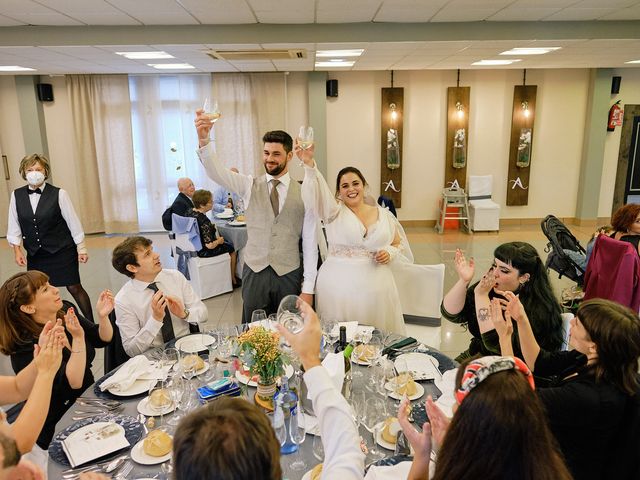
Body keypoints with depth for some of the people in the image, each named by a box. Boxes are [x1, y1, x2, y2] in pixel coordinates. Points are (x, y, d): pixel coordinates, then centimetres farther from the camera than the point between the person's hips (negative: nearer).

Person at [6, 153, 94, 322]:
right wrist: (17, 250, 3)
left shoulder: (59, 194, -10)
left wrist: (81, 248, -4)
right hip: (35, 254, 4)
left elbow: (73, 222, -5)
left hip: (62, 251, -3)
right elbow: (14, 225, 8)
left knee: (74, 287, 2)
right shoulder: (16, 195, 0)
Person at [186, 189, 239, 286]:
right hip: (203, 251, -9)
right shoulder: (204, 221, -33)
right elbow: (210, 245, -31)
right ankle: (233, 280, 29)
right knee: (232, 250, 14)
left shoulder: (189, 211, -7)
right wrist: (219, 241, -12)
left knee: (227, 242, 28)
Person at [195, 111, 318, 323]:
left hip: (289, 275, -1)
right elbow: (217, 172, -17)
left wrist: (308, 289, -4)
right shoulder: (249, 185, 1)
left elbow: (310, 242, -1)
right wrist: (204, 140, -36)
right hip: (254, 273, 1)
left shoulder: (303, 193, -2)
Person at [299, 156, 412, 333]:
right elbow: (318, 191, -20)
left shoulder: (383, 214, 7)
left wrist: (389, 253, -5)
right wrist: (309, 163, -36)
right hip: (338, 285, -2)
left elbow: (399, 244, 18)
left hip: (375, 286, 2)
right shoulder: (334, 211, -1)